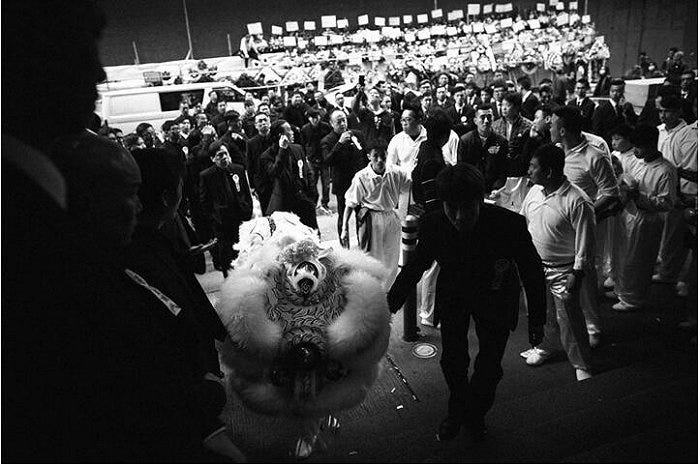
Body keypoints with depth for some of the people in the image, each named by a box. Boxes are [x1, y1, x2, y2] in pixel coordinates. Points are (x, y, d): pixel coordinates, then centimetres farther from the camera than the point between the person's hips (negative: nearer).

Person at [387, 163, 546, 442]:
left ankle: (476, 414, 43)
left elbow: (533, 273, -17)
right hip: (452, 297, 1)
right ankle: (457, 411, 44)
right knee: (452, 361, 13)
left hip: (495, 299, -1)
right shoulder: (432, 225, -28)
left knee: (489, 367, 11)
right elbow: (416, 265, -8)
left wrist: (536, 320, -8)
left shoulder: (510, 224, -34)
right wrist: (390, 304, -4)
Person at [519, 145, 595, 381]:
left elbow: (585, 243, -17)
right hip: (535, 266, 6)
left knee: (568, 319, 5)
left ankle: (582, 366, 26)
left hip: (563, 271, -6)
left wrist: (576, 274, -16)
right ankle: (547, 346, 47)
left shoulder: (577, 202, -23)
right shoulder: (534, 192, -2)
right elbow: (523, 223, 11)